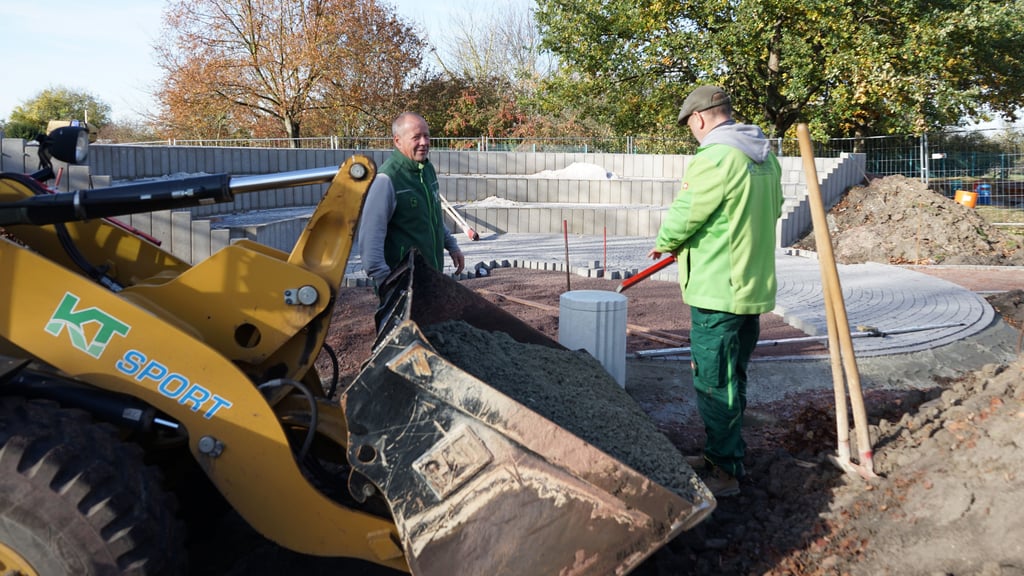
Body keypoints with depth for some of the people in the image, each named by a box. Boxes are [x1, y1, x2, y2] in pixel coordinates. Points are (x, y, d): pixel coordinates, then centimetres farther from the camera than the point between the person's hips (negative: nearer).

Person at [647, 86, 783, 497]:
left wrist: (663, 243, 5)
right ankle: (725, 454, 31)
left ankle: (724, 472, 8)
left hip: (718, 291, -9)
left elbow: (684, 214, -16)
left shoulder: (715, 158, -18)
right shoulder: (766, 158, 11)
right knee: (732, 378, 19)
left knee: (714, 382, 0)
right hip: (754, 288, 9)